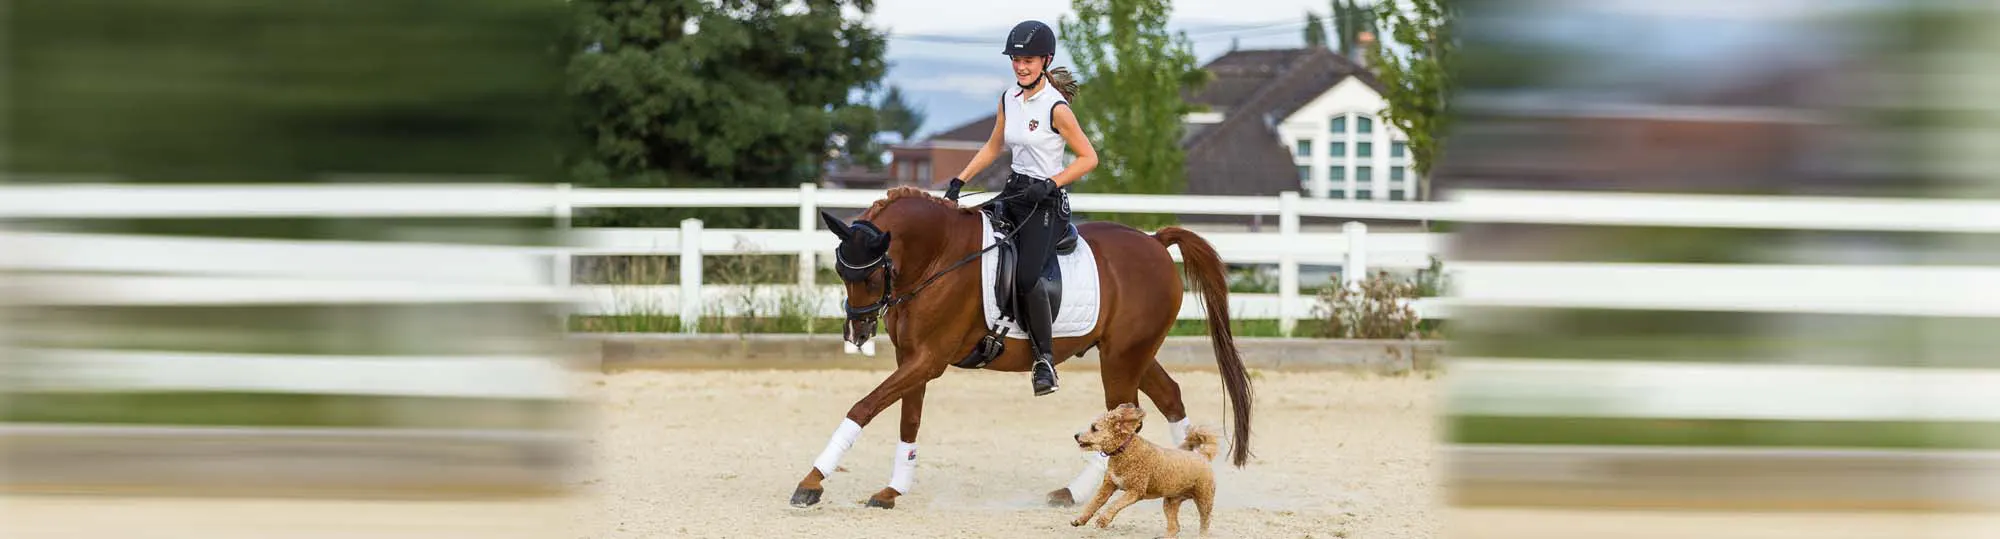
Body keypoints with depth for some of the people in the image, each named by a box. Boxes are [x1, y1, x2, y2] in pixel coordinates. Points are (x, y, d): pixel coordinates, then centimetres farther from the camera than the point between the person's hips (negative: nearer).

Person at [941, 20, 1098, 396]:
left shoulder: (1056, 107, -14)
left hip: (1048, 200, -8)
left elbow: (1088, 157, -11)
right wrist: (959, 181, 11)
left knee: (1026, 275, -24)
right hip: (1015, 191, 8)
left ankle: (1045, 358, -13)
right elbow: (993, 147, 19)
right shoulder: (1009, 98, 7)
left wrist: (1050, 184, -20)